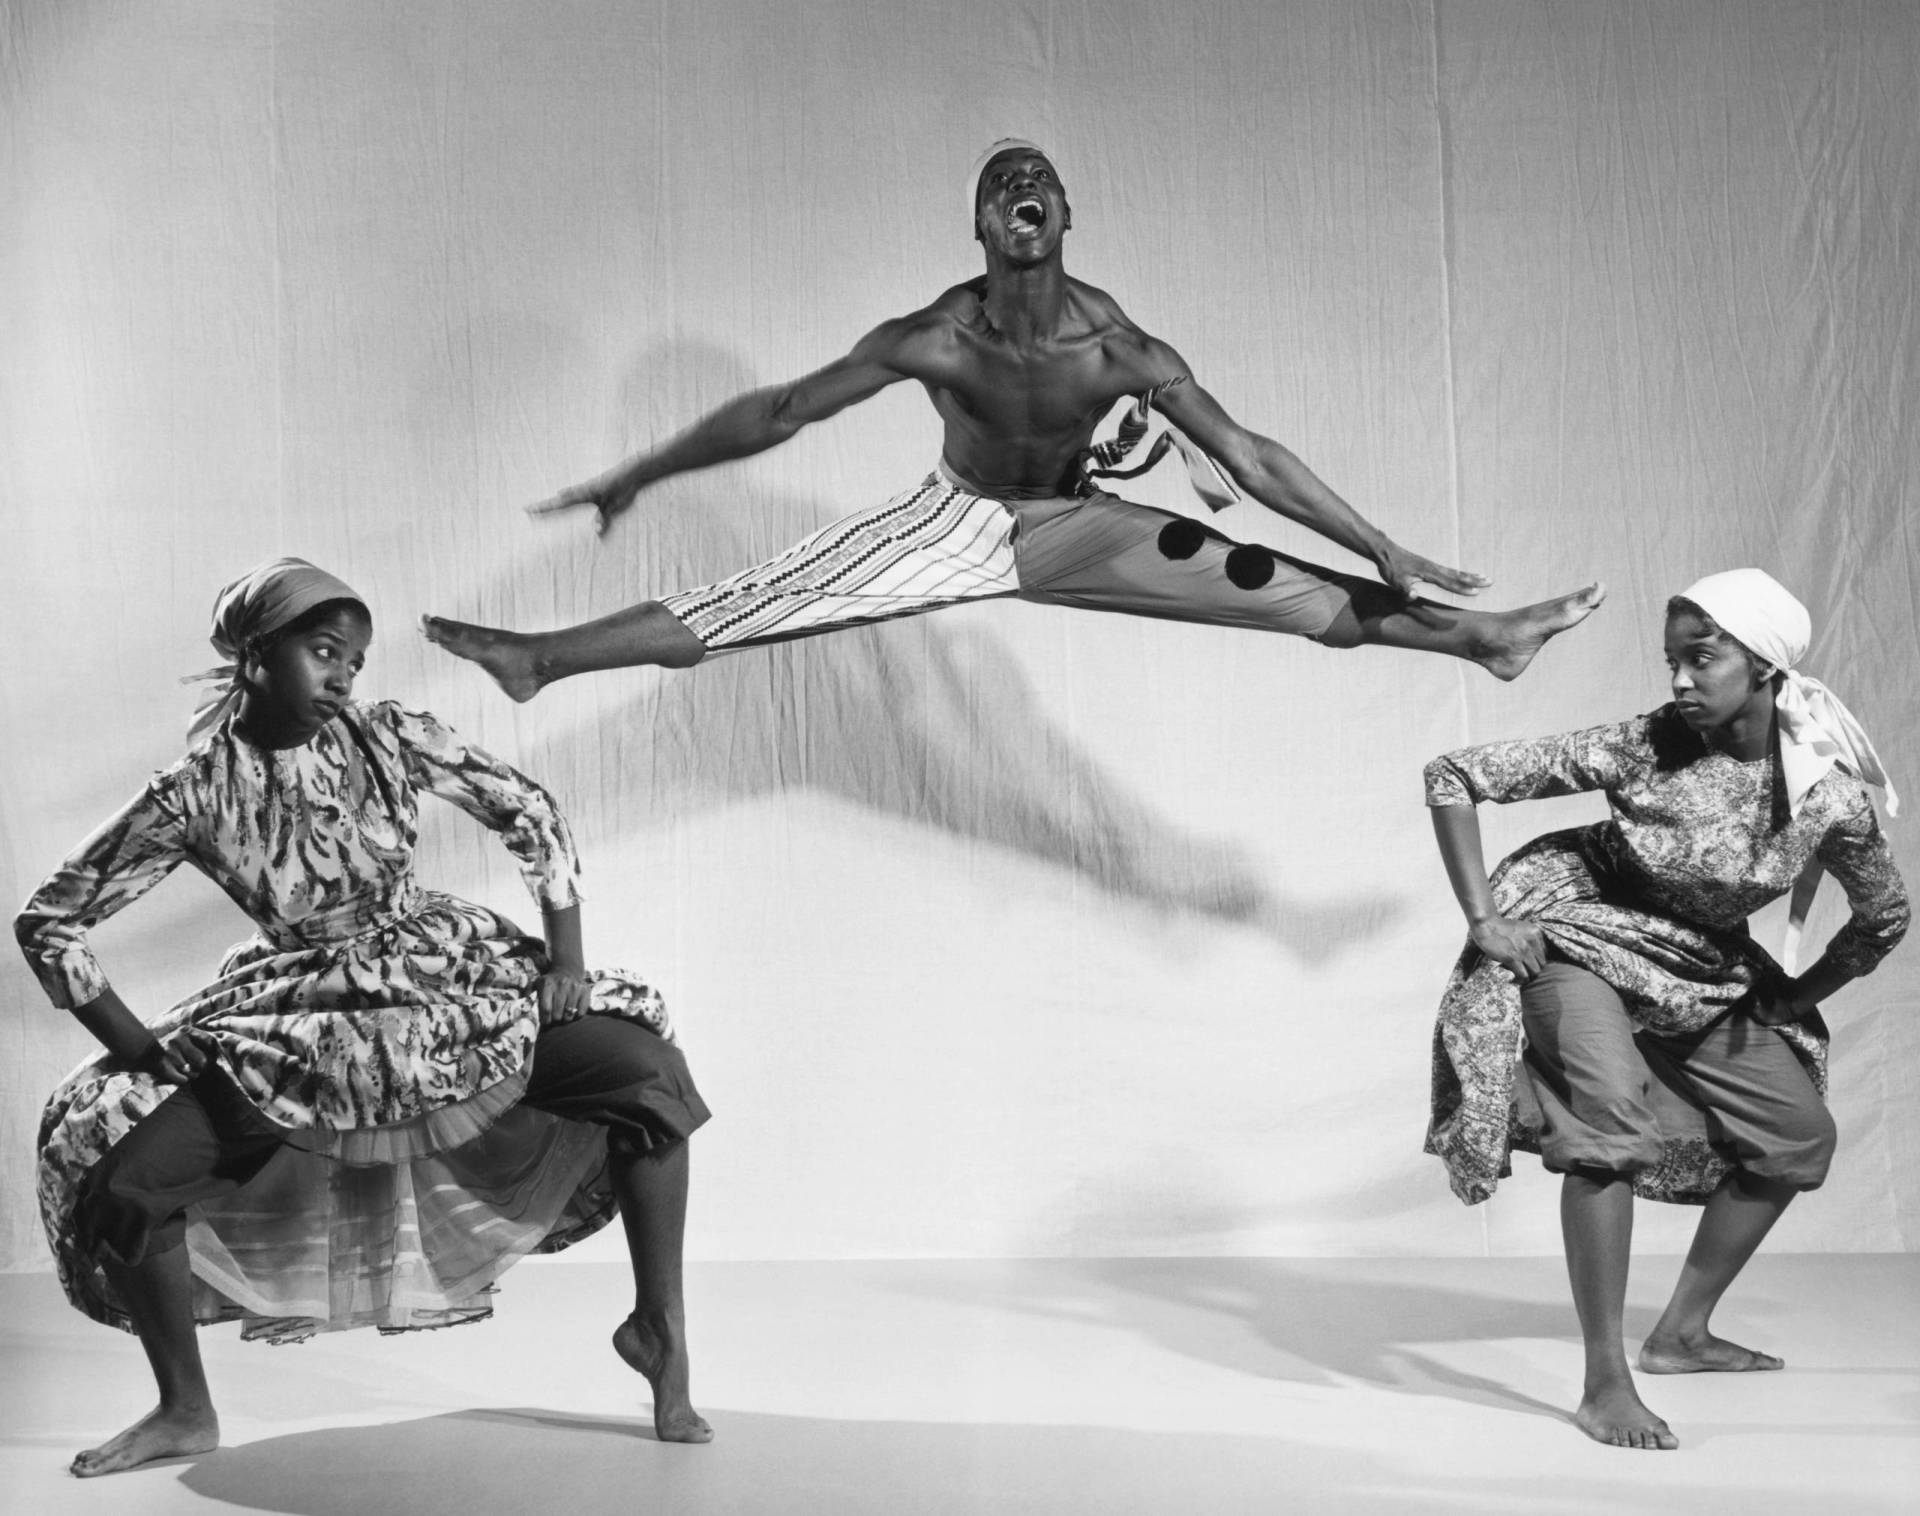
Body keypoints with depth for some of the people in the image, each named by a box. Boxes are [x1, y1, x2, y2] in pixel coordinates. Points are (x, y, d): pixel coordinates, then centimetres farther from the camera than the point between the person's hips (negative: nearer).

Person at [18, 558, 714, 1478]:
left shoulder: (391, 740, -12)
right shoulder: (194, 798, -15)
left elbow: (529, 815, -1)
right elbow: (49, 922, -8)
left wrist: (566, 960, -8)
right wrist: (138, 1049, -12)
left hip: (448, 981, 1)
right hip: (297, 1021, 0)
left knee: (644, 1069, -18)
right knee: (117, 1176, -14)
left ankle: (659, 1332, 0)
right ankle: (185, 1411, 11)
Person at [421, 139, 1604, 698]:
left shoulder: (1120, 350, -27)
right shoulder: (934, 341, -27)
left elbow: (1254, 460, -21)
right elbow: (777, 412, -18)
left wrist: (1389, 552, -20)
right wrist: (638, 478, -13)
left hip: (1073, 529, 1)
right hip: (955, 523, -1)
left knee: (1314, 601, -6)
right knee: (735, 612, -12)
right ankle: (540, 660, -2)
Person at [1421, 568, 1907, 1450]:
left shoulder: (1828, 793, -15)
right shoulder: (1641, 749, -24)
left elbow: (1885, 915, 5)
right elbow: (1450, 777, -21)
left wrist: (1794, 999, 6)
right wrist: (1484, 920, -22)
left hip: (1709, 975, 6)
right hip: (1586, 944, -6)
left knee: (1800, 1132, 8)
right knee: (1614, 1117, -29)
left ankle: (1683, 1333, 24)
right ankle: (1604, 1384, -22)